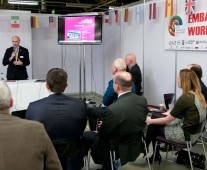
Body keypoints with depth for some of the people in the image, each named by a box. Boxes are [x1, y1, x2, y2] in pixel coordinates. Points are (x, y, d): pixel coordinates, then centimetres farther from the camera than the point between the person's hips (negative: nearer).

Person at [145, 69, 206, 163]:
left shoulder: (185, 98, -24)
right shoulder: (198, 95, 3)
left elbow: (167, 120, -15)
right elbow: (175, 111, 13)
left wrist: (150, 121, 0)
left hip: (185, 135, -9)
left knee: (153, 126, 8)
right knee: (155, 117, 13)